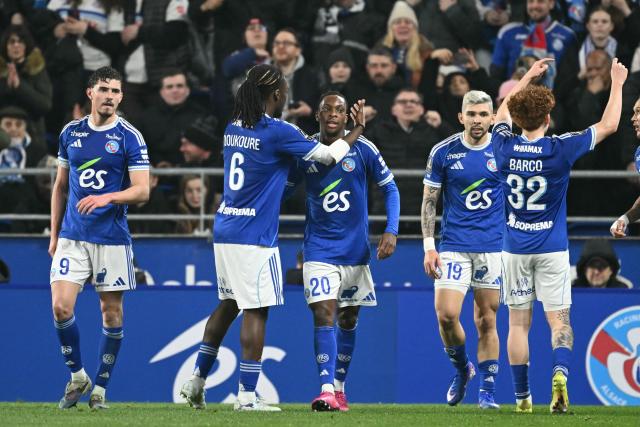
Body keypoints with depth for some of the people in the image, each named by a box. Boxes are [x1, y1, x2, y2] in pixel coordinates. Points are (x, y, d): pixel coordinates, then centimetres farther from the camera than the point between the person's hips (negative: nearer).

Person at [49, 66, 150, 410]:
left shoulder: (130, 137, -4)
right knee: (61, 307, -9)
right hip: (72, 236, 2)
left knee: (111, 312, 3)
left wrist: (107, 198, -25)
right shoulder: (71, 133, 7)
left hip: (112, 237, -2)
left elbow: (142, 191, -9)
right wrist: (54, 234, 13)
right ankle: (77, 377, 10)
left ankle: (100, 387, 15)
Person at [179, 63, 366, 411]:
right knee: (256, 311, -3)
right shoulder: (277, 132, -12)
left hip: (224, 230, 8)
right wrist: (358, 129, 13)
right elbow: (329, 155, -2)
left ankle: (196, 381, 16)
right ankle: (247, 395, -4)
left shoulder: (232, 129, 10)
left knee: (228, 304, 18)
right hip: (254, 238, -8)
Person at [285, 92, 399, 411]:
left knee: (348, 319, 10)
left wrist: (391, 231, -10)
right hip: (319, 249, -1)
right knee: (323, 315, -14)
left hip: (355, 249, 1)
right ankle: (327, 389, -21)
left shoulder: (363, 149, -6)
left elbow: (390, 188, 1)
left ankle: (339, 388, 23)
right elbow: (284, 189, 12)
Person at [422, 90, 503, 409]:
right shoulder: (443, 152, -1)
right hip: (453, 247, 0)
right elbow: (429, 201, 4)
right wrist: (428, 247, -3)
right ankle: (461, 368, 16)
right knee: (447, 315, -11)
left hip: (493, 247, 0)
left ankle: (488, 389, 10)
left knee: (486, 321, 1)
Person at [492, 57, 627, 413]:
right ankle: (560, 372, -28)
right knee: (559, 321, -1)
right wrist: (617, 84, 8)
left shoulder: (505, 147, -5)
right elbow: (608, 126, -3)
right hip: (552, 249, -2)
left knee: (518, 323, 9)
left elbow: (503, 113, 18)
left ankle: (522, 396, 11)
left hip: (515, 248, 2)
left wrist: (528, 77, 26)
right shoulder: (560, 150, -13)